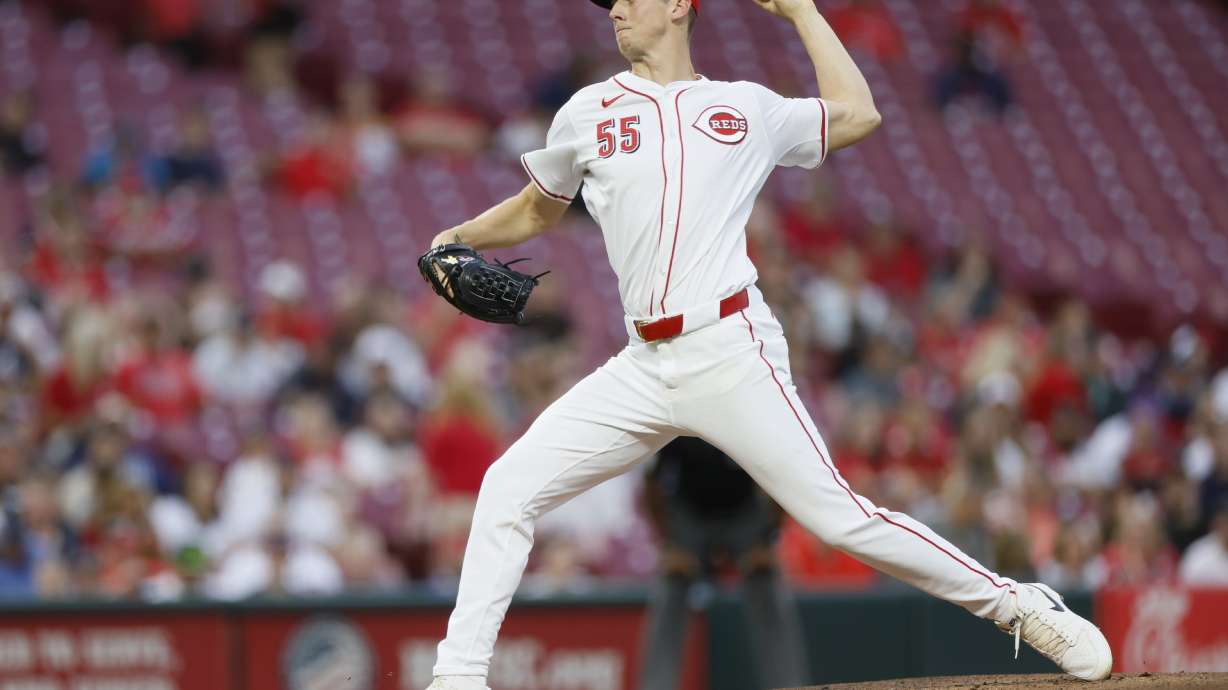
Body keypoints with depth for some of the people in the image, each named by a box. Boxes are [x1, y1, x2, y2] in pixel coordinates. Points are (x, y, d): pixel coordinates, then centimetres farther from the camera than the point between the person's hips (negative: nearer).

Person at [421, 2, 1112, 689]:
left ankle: (1019, 605, 0)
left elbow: (858, 115, 22)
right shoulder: (589, 113, 16)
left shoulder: (747, 108, 11)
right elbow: (538, 210, 28)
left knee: (837, 516, -11)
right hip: (644, 368, 3)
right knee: (509, 487, -7)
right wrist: (457, 240, 11)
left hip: (732, 354, -3)